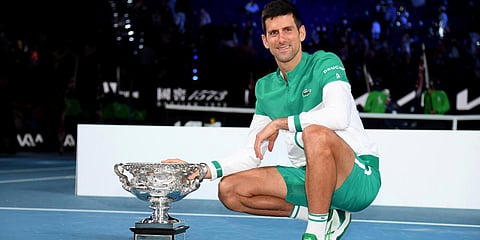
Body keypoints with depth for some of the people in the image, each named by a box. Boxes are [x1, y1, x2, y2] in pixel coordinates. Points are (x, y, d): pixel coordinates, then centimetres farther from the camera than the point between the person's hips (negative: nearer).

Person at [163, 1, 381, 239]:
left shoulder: (325, 63, -7)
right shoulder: (265, 87, 11)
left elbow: (339, 116, -27)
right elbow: (252, 154, 11)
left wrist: (279, 123, -20)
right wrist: (202, 171, -2)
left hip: (359, 176, -7)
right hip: (309, 177, 7)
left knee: (315, 132, -37)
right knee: (229, 189, -4)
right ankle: (326, 216, 1)